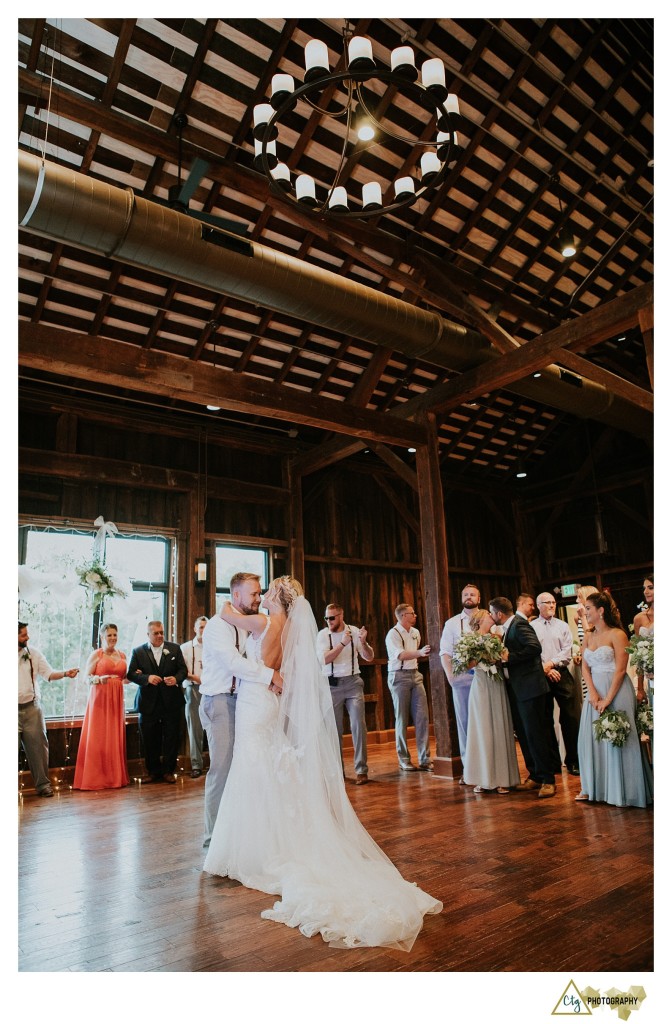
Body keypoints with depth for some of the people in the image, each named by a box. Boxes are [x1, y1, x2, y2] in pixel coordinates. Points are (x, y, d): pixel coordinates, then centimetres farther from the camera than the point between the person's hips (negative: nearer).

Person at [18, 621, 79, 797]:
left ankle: (42, 784, 11)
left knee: (38, 745, 2)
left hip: (32, 708, 2)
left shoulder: (34, 654, 4)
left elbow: (49, 673, 2)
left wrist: (65, 673, -15)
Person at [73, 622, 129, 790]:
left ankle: (115, 776, 15)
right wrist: (99, 679, -24)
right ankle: (96, 778, 7)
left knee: (115, 737, 6)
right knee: (98, 737, -3)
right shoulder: (96, 654, -1)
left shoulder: (122, 656, 13)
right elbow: (86, 677, -6)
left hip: (116, 700, 4)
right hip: (99, 700, -4)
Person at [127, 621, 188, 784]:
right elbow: (131, 674, -3)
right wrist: (147, 678, -19)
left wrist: (176, 678, -16)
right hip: (148, 703, 0)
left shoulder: (175, 648, 5)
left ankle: (168, 770, 18)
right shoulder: (138, 652, 2)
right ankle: (153, 771, 22)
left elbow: (183, 669, 4)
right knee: (150, 740, 7)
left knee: (171, 738, 5)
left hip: (171, 702, 1)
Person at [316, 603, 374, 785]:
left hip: (352, 682, 0)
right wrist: (343, 643, -27)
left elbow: (369, 657, -1)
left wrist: (363, 642, -21)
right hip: (331, 685, 0)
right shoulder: (323, 634, -5)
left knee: (358, 725, -5)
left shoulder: (354, 631, -2)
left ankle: (361, 770, 2)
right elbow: (324, 659, -18)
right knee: (334, 729, 7)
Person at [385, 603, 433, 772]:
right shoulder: (393, 634, -9)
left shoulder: (415, 633, 15)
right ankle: (404, 760, 10)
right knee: (402, 719, -1)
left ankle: (424, 759, 6)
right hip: (399, 676, -6)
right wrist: (419, 653, -37)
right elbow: (400, 655, -24)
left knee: (422, 717, 0)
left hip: (415, 674, 6)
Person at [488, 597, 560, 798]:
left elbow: (535, 647, -27)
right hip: (516, 689, 10)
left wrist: (509, 658, -23)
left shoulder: (519, 624, -14)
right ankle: (535, 776, 23)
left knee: (535, 733, -4)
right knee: (523, 734, 13)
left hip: (530, 687, -10)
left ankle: (547, 779, 6)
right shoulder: (509, 628, 14)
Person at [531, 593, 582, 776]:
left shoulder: (563, 626, 9)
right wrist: (545, 669, -11)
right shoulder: (531, 627, 3)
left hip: (562, 675, 1)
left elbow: (567, 652, 1)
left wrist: (551, 663, -12)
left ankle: (573, 761, 8)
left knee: (571, 718, -3)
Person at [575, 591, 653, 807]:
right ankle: (592, 788, 20)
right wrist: (593, 693, -9)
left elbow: (620, 670, -15)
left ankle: (622, 791, 13)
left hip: (616, 691, -7)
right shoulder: (588, 637, 10)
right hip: (595, 692, 7)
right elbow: (585, 667, 6)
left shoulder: (617, 634, -10)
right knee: (592, 738, 9)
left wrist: (608, 699, -17)